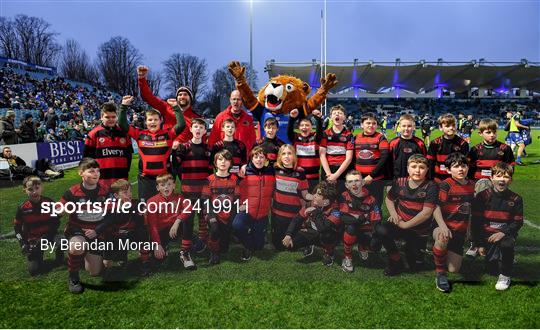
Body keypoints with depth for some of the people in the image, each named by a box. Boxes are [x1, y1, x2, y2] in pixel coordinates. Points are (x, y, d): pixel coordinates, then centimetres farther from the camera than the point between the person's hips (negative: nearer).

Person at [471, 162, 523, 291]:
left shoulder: (515, 199, -1)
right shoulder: (482, 197, -6)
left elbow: (518, 222, 0)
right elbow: (476, 222, -4)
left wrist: (503, 233, -19)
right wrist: (479, 244, -6)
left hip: (506, 233, 0)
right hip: (487, 235, 0)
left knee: (507, 244, -35)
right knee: (492, 270, -5)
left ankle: (505, 275, -10)